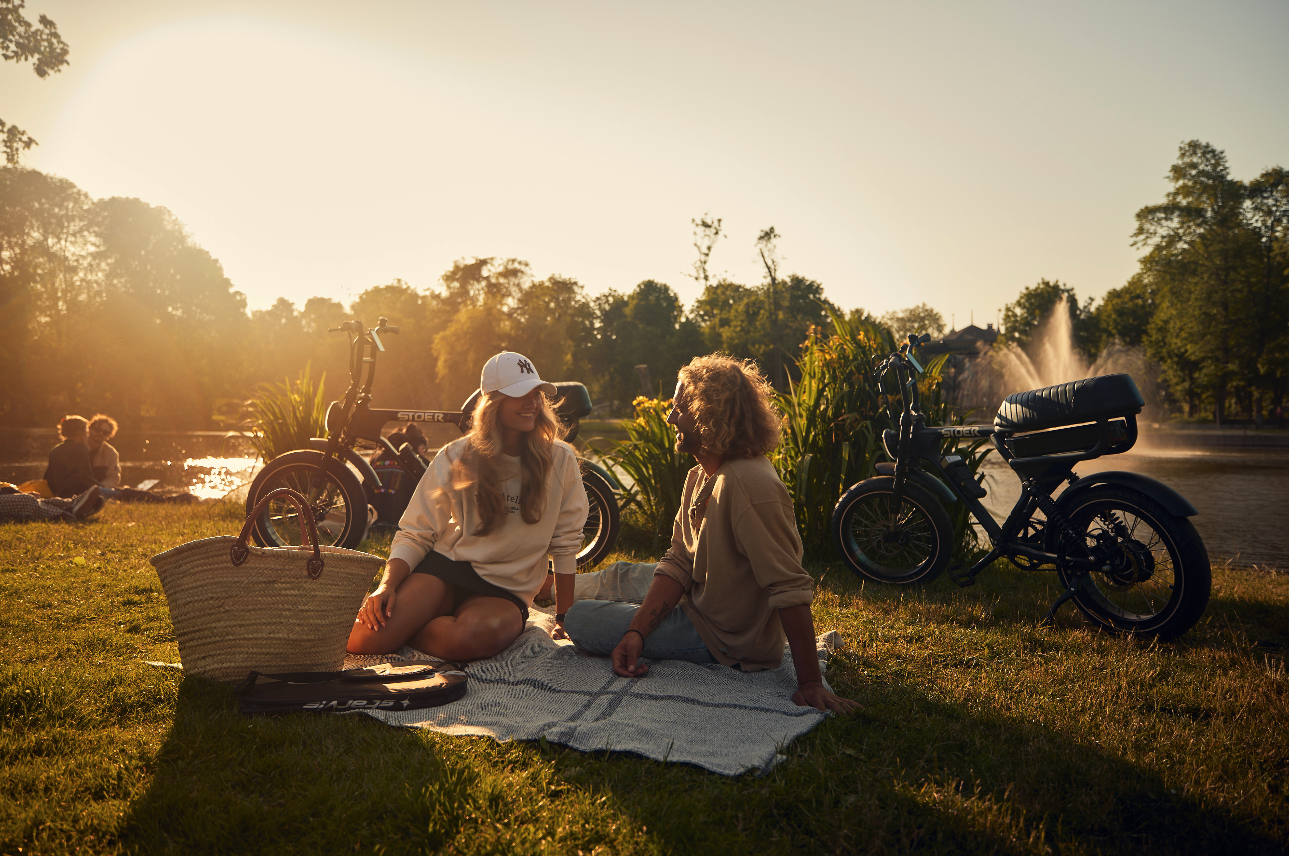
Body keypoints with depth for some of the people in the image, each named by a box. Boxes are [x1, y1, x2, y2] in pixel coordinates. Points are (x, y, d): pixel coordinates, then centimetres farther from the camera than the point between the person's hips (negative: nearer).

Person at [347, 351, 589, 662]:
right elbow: (415, 533, -2)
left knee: (469, 638, -37)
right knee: (364, 642, -26)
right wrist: (387, 585, -19)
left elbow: (566, 543, 4)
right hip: (445, 568, 0)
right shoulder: (456, 457, -1)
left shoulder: (560, 459, -2)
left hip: (505, 592, 1)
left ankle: (405, 630, -6)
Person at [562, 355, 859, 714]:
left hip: (724, 640, -9)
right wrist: (635, 632, -16)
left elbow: (791, 589, -33)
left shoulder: (751, 485, -31)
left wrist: (810, 683, -33)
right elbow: (678, 564, -3)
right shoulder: (699, 476, 1)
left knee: (580, 621, -7)